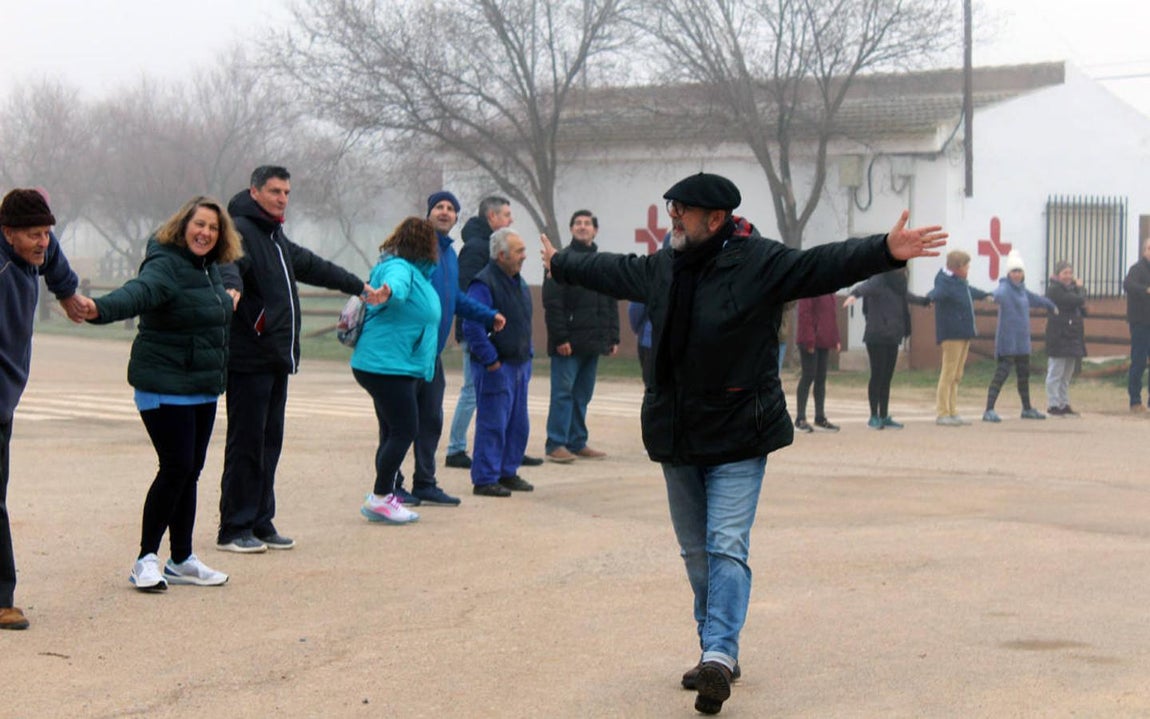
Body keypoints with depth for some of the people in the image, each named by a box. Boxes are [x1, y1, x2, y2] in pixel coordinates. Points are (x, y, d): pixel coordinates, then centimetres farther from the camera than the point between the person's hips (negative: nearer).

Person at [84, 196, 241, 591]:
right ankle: (146, 559, -1)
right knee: (176, 468, -11)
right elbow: (138, 292, -37)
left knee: (191, 471, 12)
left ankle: (181, 560, 21)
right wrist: (101, 309, -54)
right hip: (165, 388, -8)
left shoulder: (210, 268, 11)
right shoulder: (165, 265, -16)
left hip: (203, 388, 8)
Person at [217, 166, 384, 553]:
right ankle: (234, 529, -3)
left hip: (276, 359, 9)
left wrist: (360, 286, 46)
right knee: (245, 444, -7)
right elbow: (228, 262, -31)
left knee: (270, 443, 10)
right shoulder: (240, 230, -9)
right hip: (248, 360, -9)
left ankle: (260, 523, 16)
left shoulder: (276, 237, 21)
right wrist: (231, 286, -54)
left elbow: (311, 266, 36)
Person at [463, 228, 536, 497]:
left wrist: (527, 355, 17)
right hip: (495, 367, -9)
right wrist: (490, 361, -20)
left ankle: (508, 472, 24)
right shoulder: (483, 284, -16)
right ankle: (484, 480, 0)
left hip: (519, 365, 9)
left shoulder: (518, 283, 14)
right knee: (492, 424, -6)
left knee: (518, 424, 13)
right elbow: (472, 327, -22)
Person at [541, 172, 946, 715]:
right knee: (696, 551, 12)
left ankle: (718, 655, -20)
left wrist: (885, 252, -39)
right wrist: (561, 264, 44)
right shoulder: (662, 267, 10)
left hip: (737, 435, -7)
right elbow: (612, 271, 28)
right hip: (676, 436, 7)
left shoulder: (761, 263, -12)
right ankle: (717, 651, 24)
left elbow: (824, 264, -23)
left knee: (726, 546, -14)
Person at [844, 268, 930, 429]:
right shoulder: (878, 281, -9)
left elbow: (906, 295, 40)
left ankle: (884, 417, 11)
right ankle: (874, 417, -1)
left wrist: (924, 301, 59)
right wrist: (854, 294, -55)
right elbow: (864, 287, -31)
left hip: (892, 338, 8)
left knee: (887, 378, 8)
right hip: (877, 337, -8)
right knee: (877, 375, -6)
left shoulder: (897, 285, 17)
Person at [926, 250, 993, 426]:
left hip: (964, 334, 10)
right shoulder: (946, 282, -15)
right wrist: (931, 298, -62)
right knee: (948, 374, -9)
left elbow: (971, 291, 39)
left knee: (956, 377, 12)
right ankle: (942, 415, -8)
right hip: (951, 334, -10)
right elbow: (938, 293, -38)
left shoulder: (961, 283, 16)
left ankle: (952, 413, 16)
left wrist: (986, 295, 58)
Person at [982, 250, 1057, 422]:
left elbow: (1034, 298, 36)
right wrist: (993, 297, -63)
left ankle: (1027, 409, 33)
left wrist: (1051, 305, 54)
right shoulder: (1005, 287, -12)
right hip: (1007, 340, -8)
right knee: (1002, 372, -15)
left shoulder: (1021, 289, 15)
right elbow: (999, 293, -38)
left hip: (1022, 340, 8)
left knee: (1024, 373, 18)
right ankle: (989, 411, -18)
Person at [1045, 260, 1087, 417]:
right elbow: (1077, 300, -21)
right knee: (1056, 373, -5)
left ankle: (1064, 404, 17)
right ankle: (1053, 405, -2)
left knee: (1067, 374, 12)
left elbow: (1082, 310, 23)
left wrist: (1083, 308, 0)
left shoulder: (1070, 288, 19)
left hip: (1072, 337, 9)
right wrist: (1080, 288, -3)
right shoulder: (1055, 289, -11)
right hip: (1059, 337, -9)